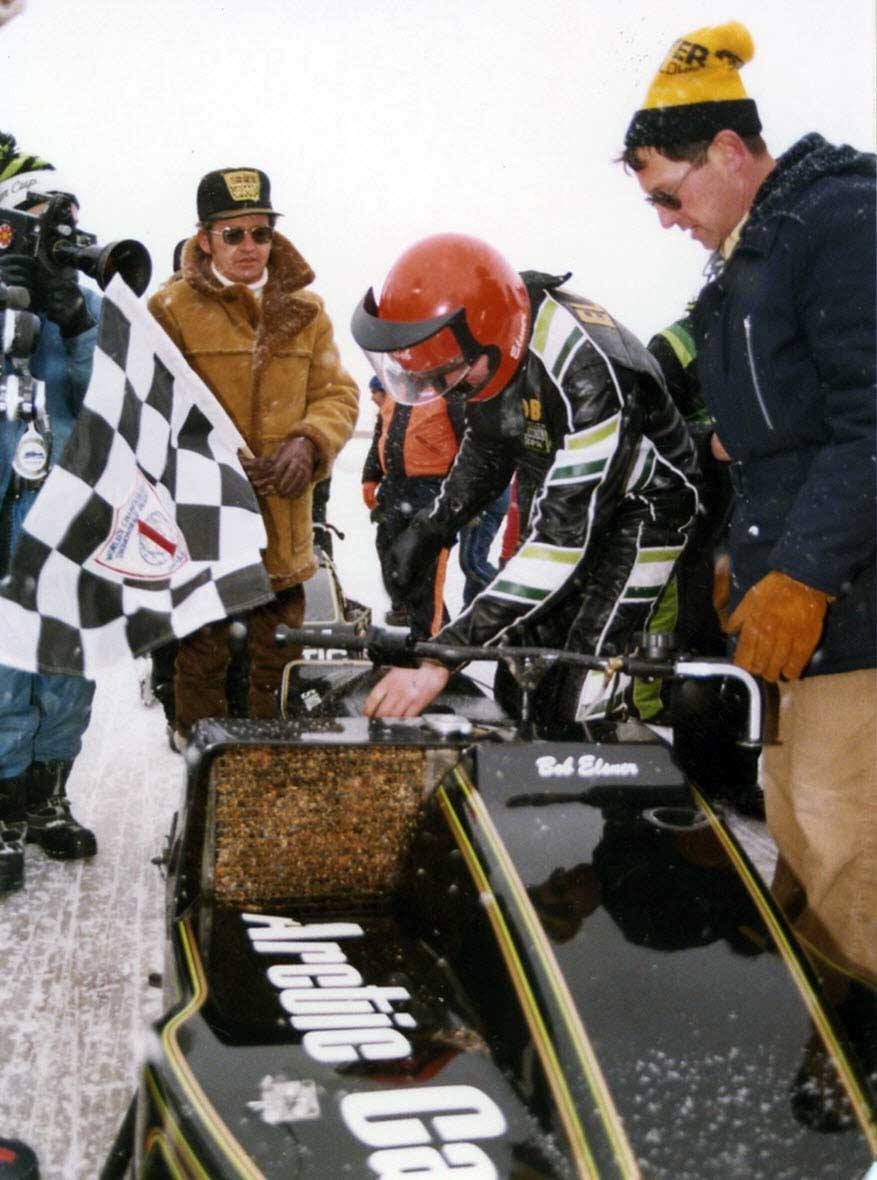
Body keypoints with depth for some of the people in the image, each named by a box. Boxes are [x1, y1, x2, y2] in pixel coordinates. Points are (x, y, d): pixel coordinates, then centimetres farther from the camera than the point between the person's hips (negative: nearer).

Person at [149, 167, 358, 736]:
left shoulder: (304, 308, 10)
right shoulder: (172, 307, -2)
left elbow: (337, 393, 8)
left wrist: (309, 442, -13)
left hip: (283, 518, 4)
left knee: (279, 657, 14)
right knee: (203, 651, 6)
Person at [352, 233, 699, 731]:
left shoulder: (589, 375, -37)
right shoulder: (489, 344, -13)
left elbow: (566, 539, -40)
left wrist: (447, 654, -43)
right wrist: (432, 527, -2)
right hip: (554, 499, 7)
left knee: (575, 709, -16)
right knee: (517, 689, 5)